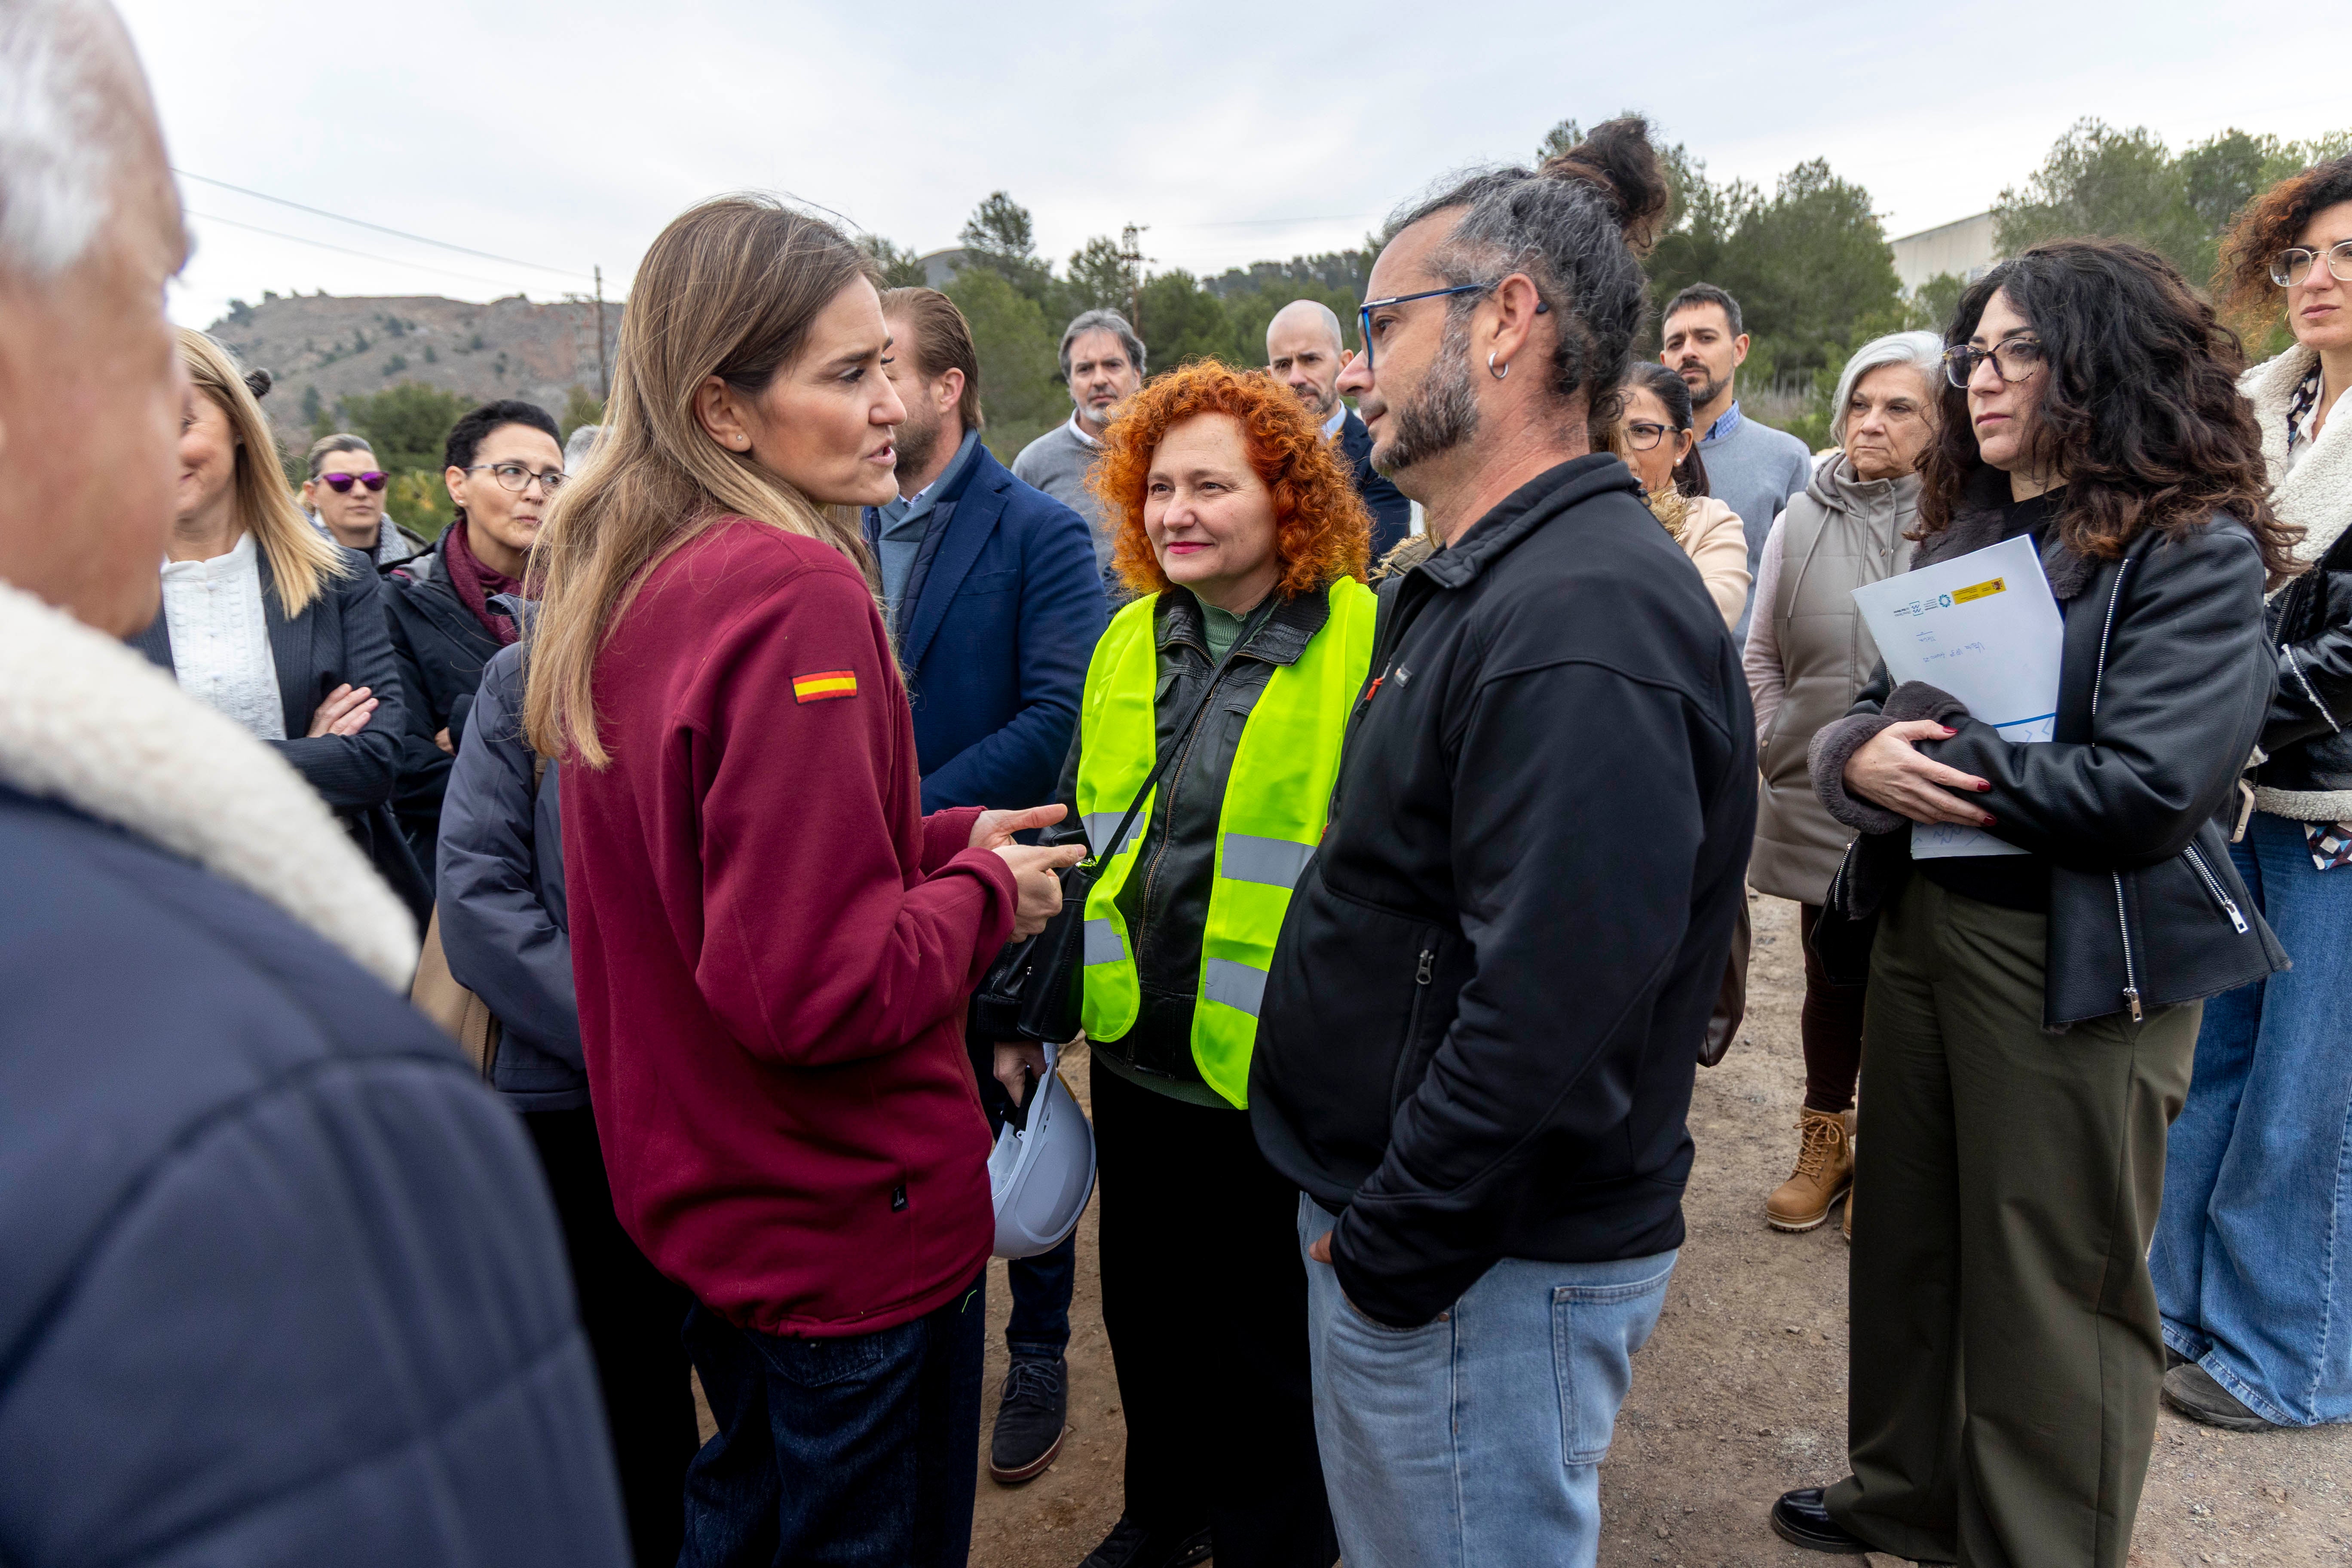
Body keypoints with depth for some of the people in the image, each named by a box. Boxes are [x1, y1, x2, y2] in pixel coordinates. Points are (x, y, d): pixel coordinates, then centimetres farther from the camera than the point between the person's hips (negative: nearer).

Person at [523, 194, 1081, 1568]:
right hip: (853, 1222, -9)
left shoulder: (623, 580, 3)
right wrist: (985, 892, -13)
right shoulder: (797, 596, -25)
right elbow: (820, 983, -29)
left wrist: (945, 840, 5)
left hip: (697, 1190, 9)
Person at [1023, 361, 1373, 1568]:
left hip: (1276, 1075, -6)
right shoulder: (1127, 641, 6)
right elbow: (1079, 837, 12)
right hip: (1135, 1056, 6)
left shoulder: (1368, 645, -13)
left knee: (1268, 1346, 14)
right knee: (1147, 1314, 23)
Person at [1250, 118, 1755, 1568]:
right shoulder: (1481, 584, 10)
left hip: (1493, 1275, -9)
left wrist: (1390, 1254, -17)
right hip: (1390, 1224, 9)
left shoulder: (1585, 617, -24)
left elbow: (1549, 1009, -30)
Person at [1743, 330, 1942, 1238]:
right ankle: (1824, 1144, 33)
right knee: (1832, 979, 16)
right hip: (1820, 803, 3)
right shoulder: (1802, 522, 3)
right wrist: (1779, 748, 2)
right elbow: (1762, 655, 10)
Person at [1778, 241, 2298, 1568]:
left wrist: (1942, 761, -14)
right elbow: (1864, 719, 8)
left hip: (2081, 960, -7)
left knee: (2054, 1285, 8)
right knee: (1908, 1237, 19)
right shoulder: (1961, 538, 10)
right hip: (1923, 923, 7)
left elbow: (2153, 786, -22)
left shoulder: (2194, 551, -11)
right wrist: (1862, 759, -15)